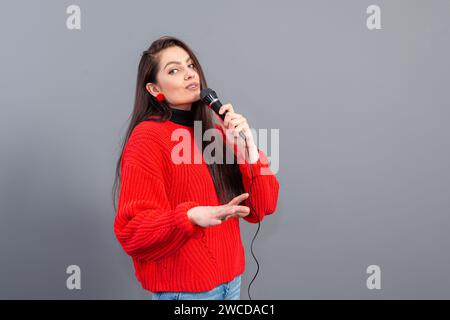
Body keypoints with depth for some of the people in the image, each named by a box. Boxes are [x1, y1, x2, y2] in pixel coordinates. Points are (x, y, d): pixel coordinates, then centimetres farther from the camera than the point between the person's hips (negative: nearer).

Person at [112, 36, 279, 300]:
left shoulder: (216, 132, 5)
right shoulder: (147, 138, -13)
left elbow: (262, 206, 0)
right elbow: (133, 229, -17)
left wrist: (248, 147, -14)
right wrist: (192, 216, -32)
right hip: (182, 286, -6)